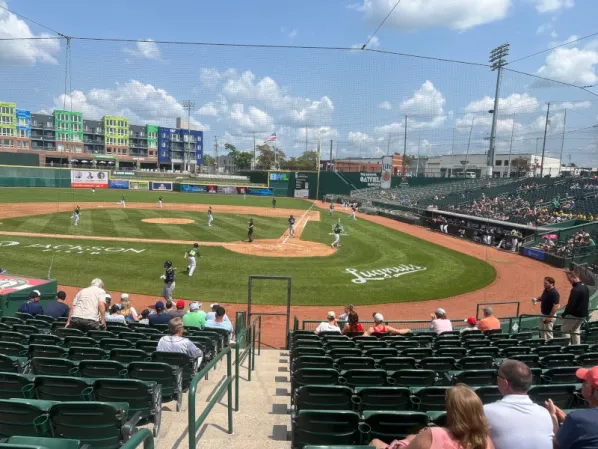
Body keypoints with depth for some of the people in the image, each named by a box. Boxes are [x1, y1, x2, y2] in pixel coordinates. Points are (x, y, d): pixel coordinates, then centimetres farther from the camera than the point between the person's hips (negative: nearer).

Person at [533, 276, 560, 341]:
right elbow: (542, 297, 21)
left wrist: (550, 317, -25)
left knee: (548, 333, 2)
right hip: (543, 314, 9)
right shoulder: (546, 290, 3)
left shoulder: (554, 293, -24)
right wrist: (536, 299, -1)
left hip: (549, 315, -9)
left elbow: (556, 306, -26)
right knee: (542, 332, 21)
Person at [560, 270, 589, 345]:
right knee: (575, 331, 19)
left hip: (574, 314, -9)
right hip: (583, 314, 9)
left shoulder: (575, 290, -24)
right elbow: (587, 302, 16)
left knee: (564, 329, 4)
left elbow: (570, 304, -24)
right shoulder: (585, 287, 6)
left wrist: (564, 314, -15)